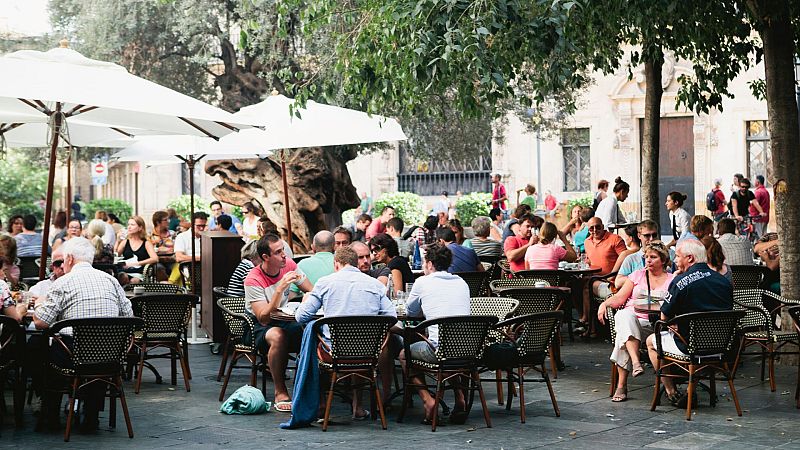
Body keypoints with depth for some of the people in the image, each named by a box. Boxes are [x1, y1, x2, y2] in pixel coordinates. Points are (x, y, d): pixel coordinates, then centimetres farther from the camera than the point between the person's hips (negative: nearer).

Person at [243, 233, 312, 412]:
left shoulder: (289, 265, -3)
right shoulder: (253, 280, -20)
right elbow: (263, 318, -27)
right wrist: (280, 289, -35)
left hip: (284, 320, 5)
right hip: (258, 328, -5)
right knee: (278, 336, -40)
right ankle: (280, 393, -28)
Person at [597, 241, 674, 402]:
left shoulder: (672, 279, 14)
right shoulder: (638, 275, 21)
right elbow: (620, 298, 13)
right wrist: (604, 303, -6)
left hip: (654, 324, -2)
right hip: (630, 318, 2)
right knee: (625, 316, -37)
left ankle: (621, 385, -32)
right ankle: (636, 363, -47)